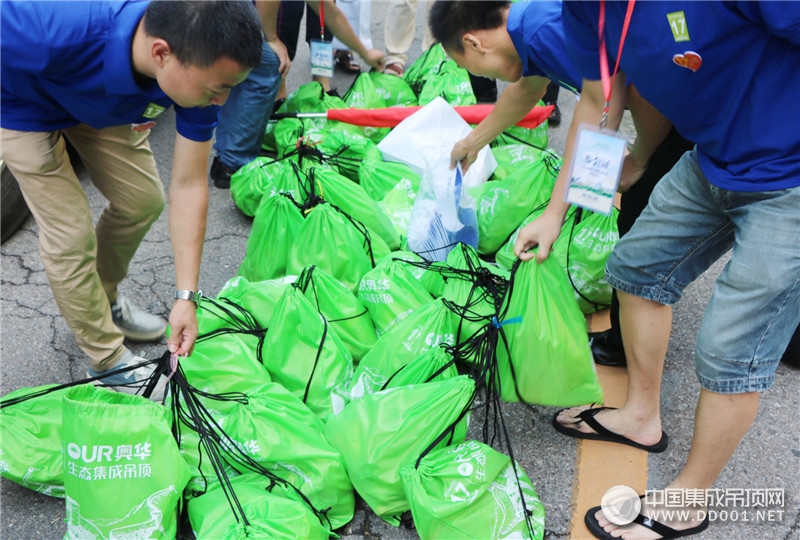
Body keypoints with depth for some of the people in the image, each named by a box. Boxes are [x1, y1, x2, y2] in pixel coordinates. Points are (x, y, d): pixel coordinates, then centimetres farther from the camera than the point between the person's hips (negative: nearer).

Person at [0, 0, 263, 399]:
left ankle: (103, 301, 36)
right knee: (70, 235, -9)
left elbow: (188, 186, -21)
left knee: (143, 201, 8)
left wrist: (185, 297, -20)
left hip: (100, 103, 5)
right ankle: (108, 359, 12)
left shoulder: (201, 68, -29)